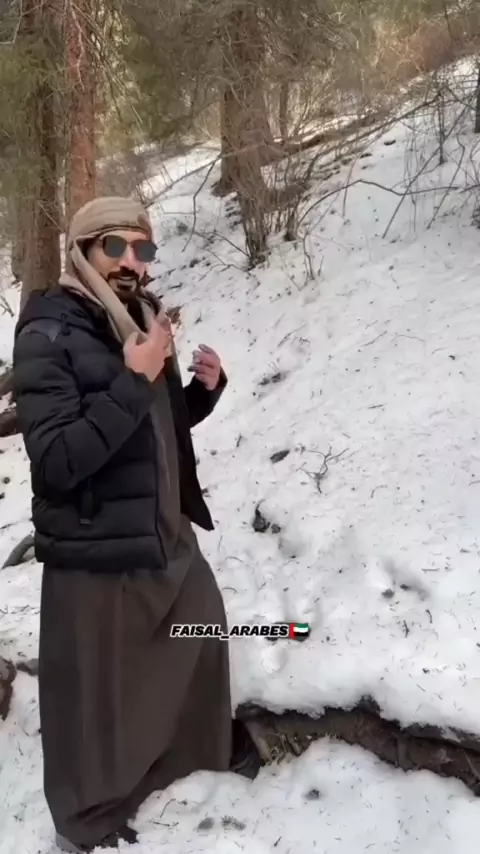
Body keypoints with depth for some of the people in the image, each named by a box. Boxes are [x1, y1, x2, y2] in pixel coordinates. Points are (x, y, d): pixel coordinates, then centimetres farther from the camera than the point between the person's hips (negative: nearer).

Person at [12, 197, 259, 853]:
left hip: (166, 535, 8)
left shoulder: (142, 321, 7)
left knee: (201, 638, 27)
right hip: (95, 557, -8)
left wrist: (205, 389, -1)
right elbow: (57, 461, -26)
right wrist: (134, 381, -27)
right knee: (98, 700, 9)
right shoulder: (47, 336, -16)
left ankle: (208, 744, 56)